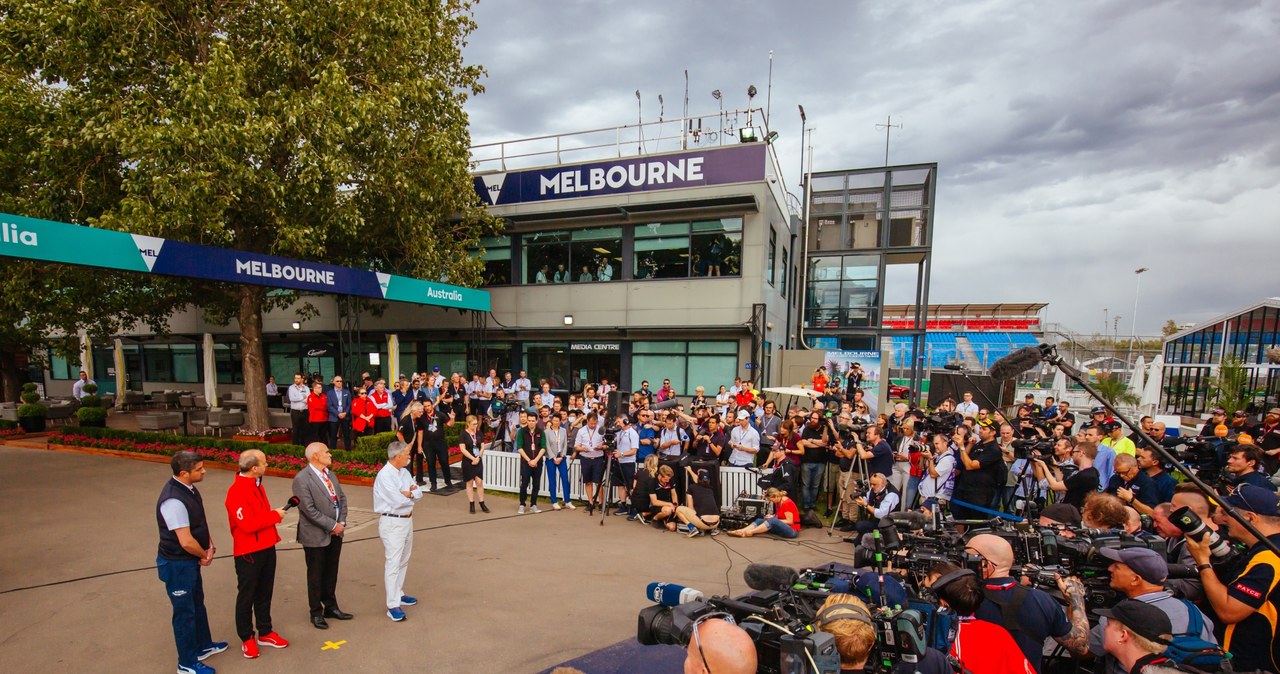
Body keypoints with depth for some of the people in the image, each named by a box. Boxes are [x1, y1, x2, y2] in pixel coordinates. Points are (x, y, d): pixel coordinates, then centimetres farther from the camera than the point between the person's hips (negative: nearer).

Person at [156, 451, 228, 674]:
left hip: (191, 560, 9)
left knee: (198, 604, 24)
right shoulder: (174, 500, -32)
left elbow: (200, 521, 7)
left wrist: (209, 546, -5)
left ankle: (203, 645, 44)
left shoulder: (189, 488, -4)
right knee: (185, 611, 8)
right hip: (177, 564, -9)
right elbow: (186, 541, -29)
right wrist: (205, 554, -10)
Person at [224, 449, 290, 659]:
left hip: (267, 547, 8)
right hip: (248, 553, -8)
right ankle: (246, 638, 26)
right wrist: (275, 516, -16)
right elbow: (248, 524, -26)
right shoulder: (236, 492, -22)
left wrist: (275, 515, 1)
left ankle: (265, 632, 31)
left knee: (264, 593, 18)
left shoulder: (256, 485, 7)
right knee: (246, 596, 10)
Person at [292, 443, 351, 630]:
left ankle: (331, 607, 33)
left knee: (331, 574, 18)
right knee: (316, 576, 11)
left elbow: (342, 498, 10)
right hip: (316, 536, -6)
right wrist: (333, 525, -16)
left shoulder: (330, 474, 6)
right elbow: (309, 509, -21)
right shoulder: (302, 479, -17)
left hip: (335, 534, 6)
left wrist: (342, 522, -3)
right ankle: (316, 613, 27)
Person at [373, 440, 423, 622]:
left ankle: (398, 594, 33)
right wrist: (411, 493, -7)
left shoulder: (404, 472, 6)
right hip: (392, 523, -8)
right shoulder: (385, 475, -19)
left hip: (407, 519, 8)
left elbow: (419, 493, 3)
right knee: (393, 563, -5)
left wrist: (407, 493, -16)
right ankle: (393, 606, 2)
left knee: (403, 561, 18)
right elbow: (398, 501, -24)